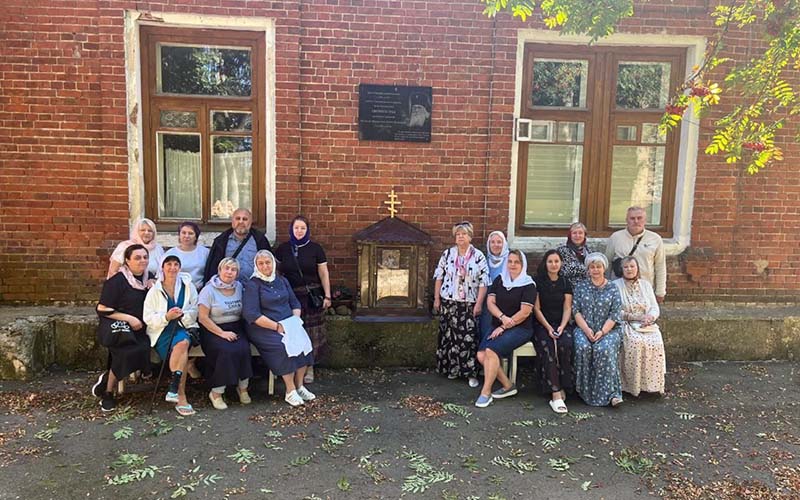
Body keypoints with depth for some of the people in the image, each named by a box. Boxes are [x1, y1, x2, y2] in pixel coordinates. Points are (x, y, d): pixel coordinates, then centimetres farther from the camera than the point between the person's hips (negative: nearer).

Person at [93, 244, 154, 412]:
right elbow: (102, 309, -8)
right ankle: (108, 393, -5)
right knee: (128, 352, -30)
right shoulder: (117, 281, -5)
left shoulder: (149, 279, 13)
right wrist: (129, 318, -15)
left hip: (142, 330, 5)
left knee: (144, 349, -24)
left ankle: (108, 377, 0)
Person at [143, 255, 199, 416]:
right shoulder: (154, 290, 3)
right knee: (182, 344, -32)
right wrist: (166, 317, -19)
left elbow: (195, 312, 4)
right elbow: (148, 318, -2)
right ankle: (181, 397, -27)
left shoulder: (188, 286, 7)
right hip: (162, 331, -2)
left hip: (184, 328, 2)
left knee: (182, 342, -34)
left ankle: (173, 389, -27)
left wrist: (182, 315, -17)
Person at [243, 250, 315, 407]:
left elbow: (295, 303, 18)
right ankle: (290, 391, -20)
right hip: (263, 329, -5)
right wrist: (277, 326, -18)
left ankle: (299, 385, -10)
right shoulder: (252, 285, -2)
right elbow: (251, 314, -13)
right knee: (284, 345, -31)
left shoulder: (282, 281, 17)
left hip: (288, 325, 5)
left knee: (303, 340, -22)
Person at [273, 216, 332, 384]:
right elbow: (276, 271, 15)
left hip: (312, 295, -2)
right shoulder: (283, 248, 6)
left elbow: (323, 273, 1)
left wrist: (327, 296, -3)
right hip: (290, 295, 2)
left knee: (311, 331, 2)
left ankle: (309, 368, 13)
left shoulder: (315, 248, 0)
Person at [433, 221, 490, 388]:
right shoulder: (447, 254, 4)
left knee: (469, 338, -4)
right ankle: (451, 368, 22)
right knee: (449, 336, 8)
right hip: (448, 302, 2)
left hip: (469, 304, -2)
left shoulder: (478, 256, -2)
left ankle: (471, 373, 4)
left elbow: (484, 282, -4)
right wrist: (436, 299, 3)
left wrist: (479, 304, -9)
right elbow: (439, 277, 7)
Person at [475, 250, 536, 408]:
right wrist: (502, 317, -15)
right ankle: (508, 386, 0)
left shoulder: (528, 285, -5)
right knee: (481, 355, -16)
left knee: (491, 350, -28)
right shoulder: (499, 280, 10)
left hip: (520, 328, -6)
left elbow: (525, 312, -12)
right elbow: (490, 302, 3)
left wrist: (503, 327, -14)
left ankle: (486, 392, -17)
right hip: (499, 327, 6)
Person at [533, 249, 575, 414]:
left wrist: (562, 327, -11)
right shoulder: (538, 282, 3)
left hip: (562, 324, 2)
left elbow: (567, 308, 5)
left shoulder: (565, 283, 11)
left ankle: (562, 388, -19)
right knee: (547, 348, -31)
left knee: (565, 345, -30)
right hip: (542, 324, -2)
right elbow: (536, 309, -1)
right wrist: (548, 327, -12)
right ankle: (556, 394, -32)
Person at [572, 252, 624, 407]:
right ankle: (585, 391, -20)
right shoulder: (581, 287, 13)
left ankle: (611, 393, -27)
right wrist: (586, 329, -13)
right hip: (584, 329, 1)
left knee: (603, 349, -32)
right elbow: (576, 310, 3)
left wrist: (602, 332, -14)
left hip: (608, 330, -1)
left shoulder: (612, 288, 10)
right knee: (583, 348, -30)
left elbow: (615, 314, 1)